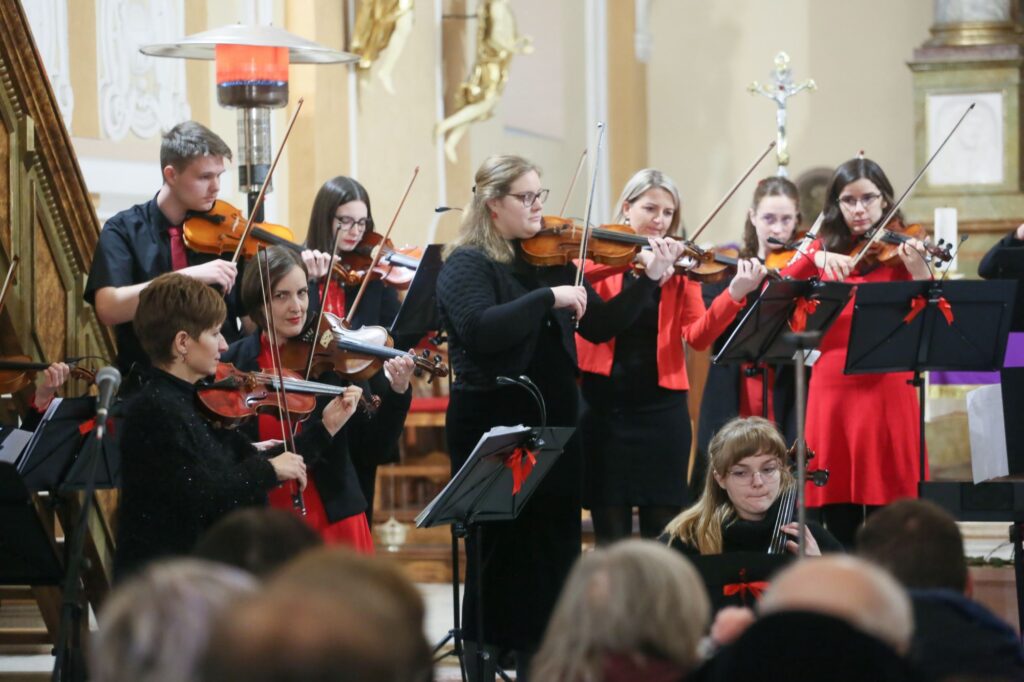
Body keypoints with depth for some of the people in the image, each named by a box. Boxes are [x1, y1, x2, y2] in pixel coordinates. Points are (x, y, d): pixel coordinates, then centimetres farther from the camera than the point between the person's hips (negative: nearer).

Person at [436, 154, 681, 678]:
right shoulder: (467, 265, -7)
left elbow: (600, 325, 9)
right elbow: (481, 329, -25)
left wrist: (649, 280, -3)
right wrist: (549, 297, -24)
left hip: (552, 425, 6)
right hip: (495, 427, -6)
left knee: (556, 547, 8)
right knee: (503, 550, -2)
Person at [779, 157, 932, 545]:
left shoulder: (899, 251, 3)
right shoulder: (826, 248, 12)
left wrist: (920, 272, -28)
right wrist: (816, 258, -16)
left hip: (886, 387, -3)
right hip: (833, 386, 3)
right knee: (838, 519, 4)